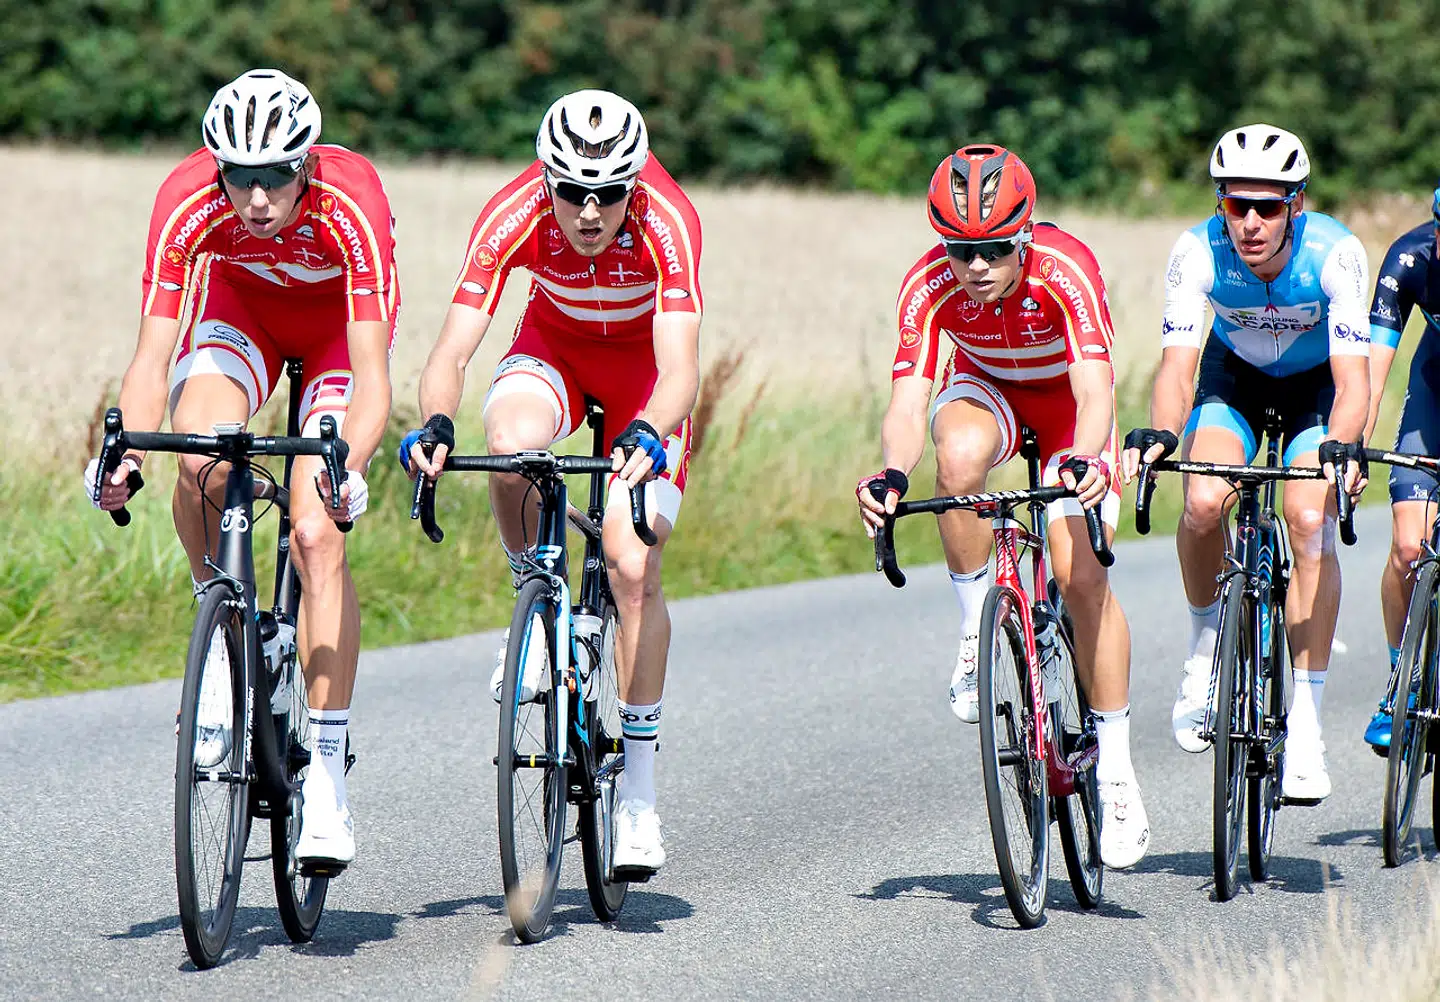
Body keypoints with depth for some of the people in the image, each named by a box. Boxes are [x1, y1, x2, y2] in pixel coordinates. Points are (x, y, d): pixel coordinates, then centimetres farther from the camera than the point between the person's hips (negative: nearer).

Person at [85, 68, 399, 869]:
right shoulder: (188, 201, -32)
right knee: (201, 463, -29)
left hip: (339, 315, -2)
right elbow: (152, 356, -32)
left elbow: (372, 375, -40)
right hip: (240, 300, 2)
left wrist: (349, 468, -58)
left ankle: (327, 779, -14)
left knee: (316, 533, -18)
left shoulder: (351, 202, -37)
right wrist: (126, 453, -49)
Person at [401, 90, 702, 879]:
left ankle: (638, 790, -3)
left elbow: (680, 369, -42)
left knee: (633, 567, -16)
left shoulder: (666, 220, -35)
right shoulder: (513, 215, -30)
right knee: (510, 447, -35)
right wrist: (435, 427, -54)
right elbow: (452, 351, -34)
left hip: (643, 364, -1)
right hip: (553, 346, 1)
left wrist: (647, 437, -62)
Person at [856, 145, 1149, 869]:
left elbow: (1094, 393, -44)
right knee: (959, 456, -36)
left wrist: (1083, 461, -64)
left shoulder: (1065, 270, -35)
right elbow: (908, 404, -35)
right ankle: (976, 630, -15)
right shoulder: (929, 285, -29)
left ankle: (1116, 775, -9)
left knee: (1080, 572, -17)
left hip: (1067, 401, -2)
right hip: (986, 389, 2)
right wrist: (891, 474, -55)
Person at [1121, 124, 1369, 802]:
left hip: (1317, 383, -1)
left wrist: (1342, 447, -56)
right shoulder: (1198, 252, -29)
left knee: (1310, 521, -23)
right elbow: (1177, 365, -34)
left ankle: (1305, 725, -18)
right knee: (1204, 502, -27)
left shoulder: (1335, 254, -32)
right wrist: (1159, 435, -55)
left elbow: (1353, 378, -36)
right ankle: (1206, 638, 2)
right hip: (1234, 375, 1)